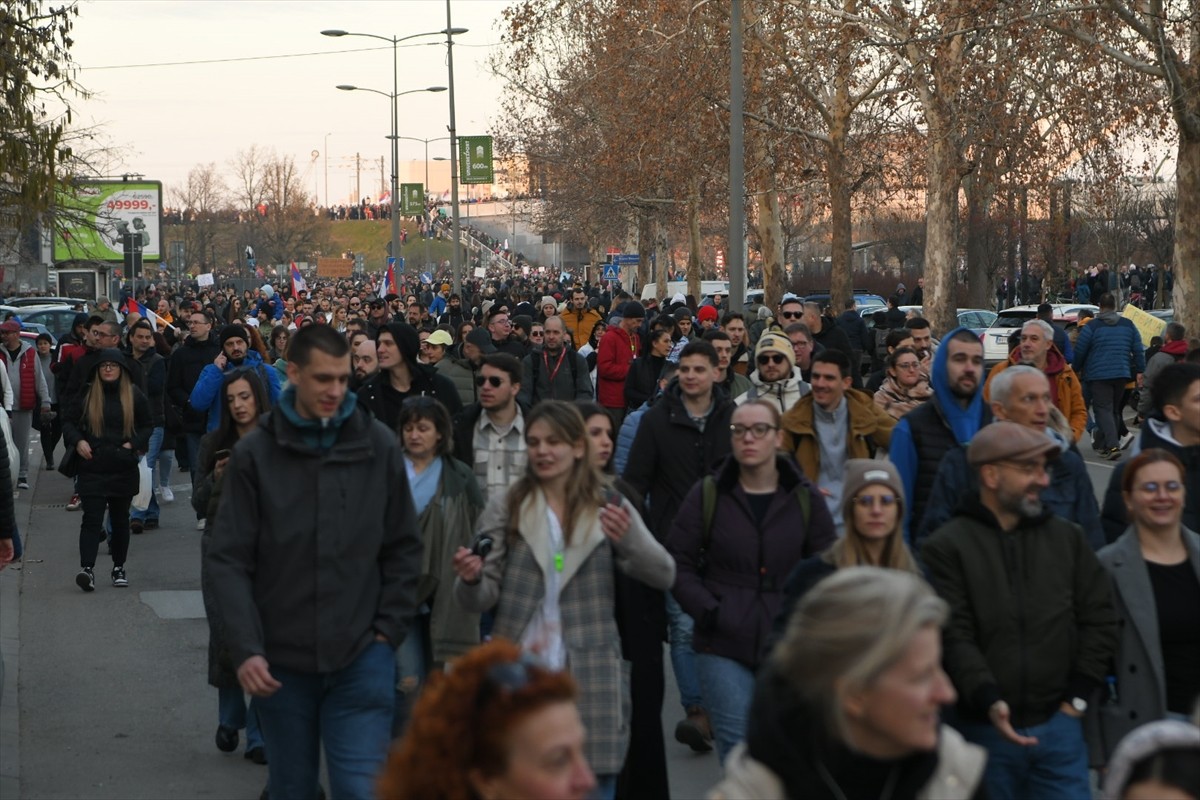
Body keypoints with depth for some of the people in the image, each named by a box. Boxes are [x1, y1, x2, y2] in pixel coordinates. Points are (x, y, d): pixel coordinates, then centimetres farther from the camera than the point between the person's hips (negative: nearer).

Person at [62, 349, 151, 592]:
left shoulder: (134, 395, 3)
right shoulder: (87, 394, 2)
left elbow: (147, 426, 10)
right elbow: (68, 422, 9)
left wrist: (135, 444, -6)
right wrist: (78, 441, -8)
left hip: (124, 469, 1)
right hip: (92, 467, -1)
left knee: (120, 518, 11)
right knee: (92, 517, -12)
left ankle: (119, 568, 22)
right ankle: (87, 568, -20)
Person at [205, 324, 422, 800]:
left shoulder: (379, 446, 0)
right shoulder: (255, 453, -3)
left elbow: (404, 548, 7)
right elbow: (230, 560, -4)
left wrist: (389, 630, -1)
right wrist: (245, 649, -13)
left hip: (361, 658, 0)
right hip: (281, 661, 0)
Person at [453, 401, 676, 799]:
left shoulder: (609, 506, 4)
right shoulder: (505, 507, 4)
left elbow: (664, 576, -4)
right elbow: (482, 598, 1)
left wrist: (629, 538, -24)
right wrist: (471, 579, -23)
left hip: (591, 680, 0)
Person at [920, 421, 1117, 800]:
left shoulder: (1067, 537, 10)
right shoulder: (947, 548, -4)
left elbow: (1099, 617, 12)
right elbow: (953, 638, -12)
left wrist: (1079, 696, 5)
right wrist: (989, 702, -24)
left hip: (1059, 724, 3)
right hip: (985, 728, -3)